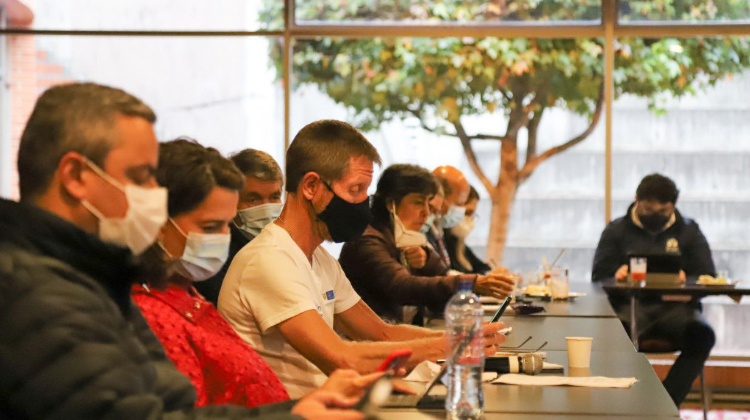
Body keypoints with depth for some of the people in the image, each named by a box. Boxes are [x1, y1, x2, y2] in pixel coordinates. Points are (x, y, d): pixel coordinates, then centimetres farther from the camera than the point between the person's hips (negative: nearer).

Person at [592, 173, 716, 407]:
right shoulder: (616, 231, 17)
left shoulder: (689, 231, 18)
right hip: (630, 306, -1)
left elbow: (707, 279, 9)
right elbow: (599, 278, 10)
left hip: (675, 307, 1)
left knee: (702, 334, -33)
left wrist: (684, 280, -14)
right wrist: (618, 276, -14)